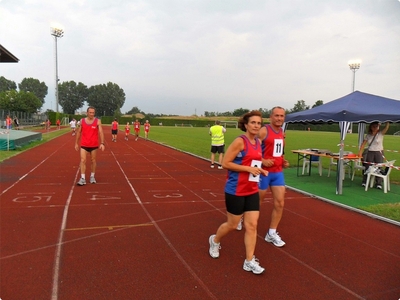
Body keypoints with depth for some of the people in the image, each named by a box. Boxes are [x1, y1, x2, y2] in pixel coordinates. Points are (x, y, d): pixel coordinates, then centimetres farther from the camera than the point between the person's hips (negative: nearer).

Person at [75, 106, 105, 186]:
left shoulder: (98, 121, -4)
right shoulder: (82, 121, 2)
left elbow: (101, 132, -10)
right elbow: (79, 132, 11)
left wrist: (102, 143, -21)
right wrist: (76, 143, 10)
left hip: (94, 145, -1)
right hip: (84, 145, 1)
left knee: (93, 161, 9)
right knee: (83, 160, -7)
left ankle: (92, 176, 23)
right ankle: (83, 178, -6)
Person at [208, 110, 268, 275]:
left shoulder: (258, 142, 7)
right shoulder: (240, 141, -16)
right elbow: (225, 163, -18)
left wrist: (260, 170, 3)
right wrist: (248, 169, -22)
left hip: (252, 191, 7)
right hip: (236, 191, -6)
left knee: (252, 225, 4)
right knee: (232, 225, 10)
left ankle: (249, 261, 15)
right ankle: (215, 240, 39)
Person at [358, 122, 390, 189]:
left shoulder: (381, 133, -3)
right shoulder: (368, 135, 3)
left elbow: (386, 127, -20)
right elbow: (363, 144, 2)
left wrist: (387, 122, -34)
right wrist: (360, 152, -4)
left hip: (379, 152, -2)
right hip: (370, 152, 2)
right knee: (367, 167, 4)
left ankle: (379, 184, 6)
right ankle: (364, 182, 14)